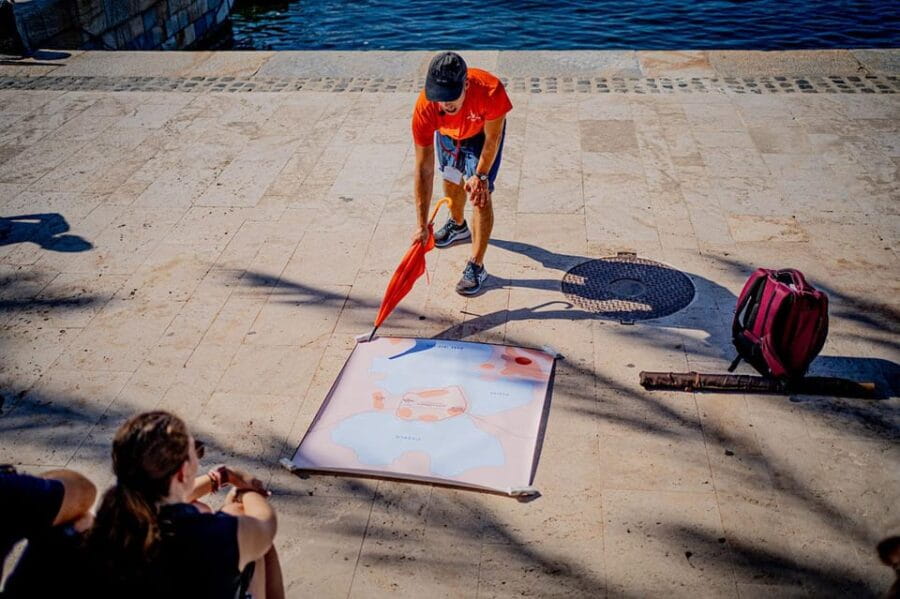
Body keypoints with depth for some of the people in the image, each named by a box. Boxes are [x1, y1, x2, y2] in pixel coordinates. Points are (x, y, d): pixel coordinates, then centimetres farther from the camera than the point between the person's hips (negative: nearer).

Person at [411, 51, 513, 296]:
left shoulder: (490, 90, -45)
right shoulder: (425, 108, -39)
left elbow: (492, 138, -24)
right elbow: (424, 169, -33)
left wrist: (481, 175, -14)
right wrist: (422, 225, -33)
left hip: (483, 133, -2)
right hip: (447, 134, 3)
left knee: (481, 195, -13)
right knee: (451, 182, 20)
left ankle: (476, 267, -3)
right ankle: (458, 226, 54)